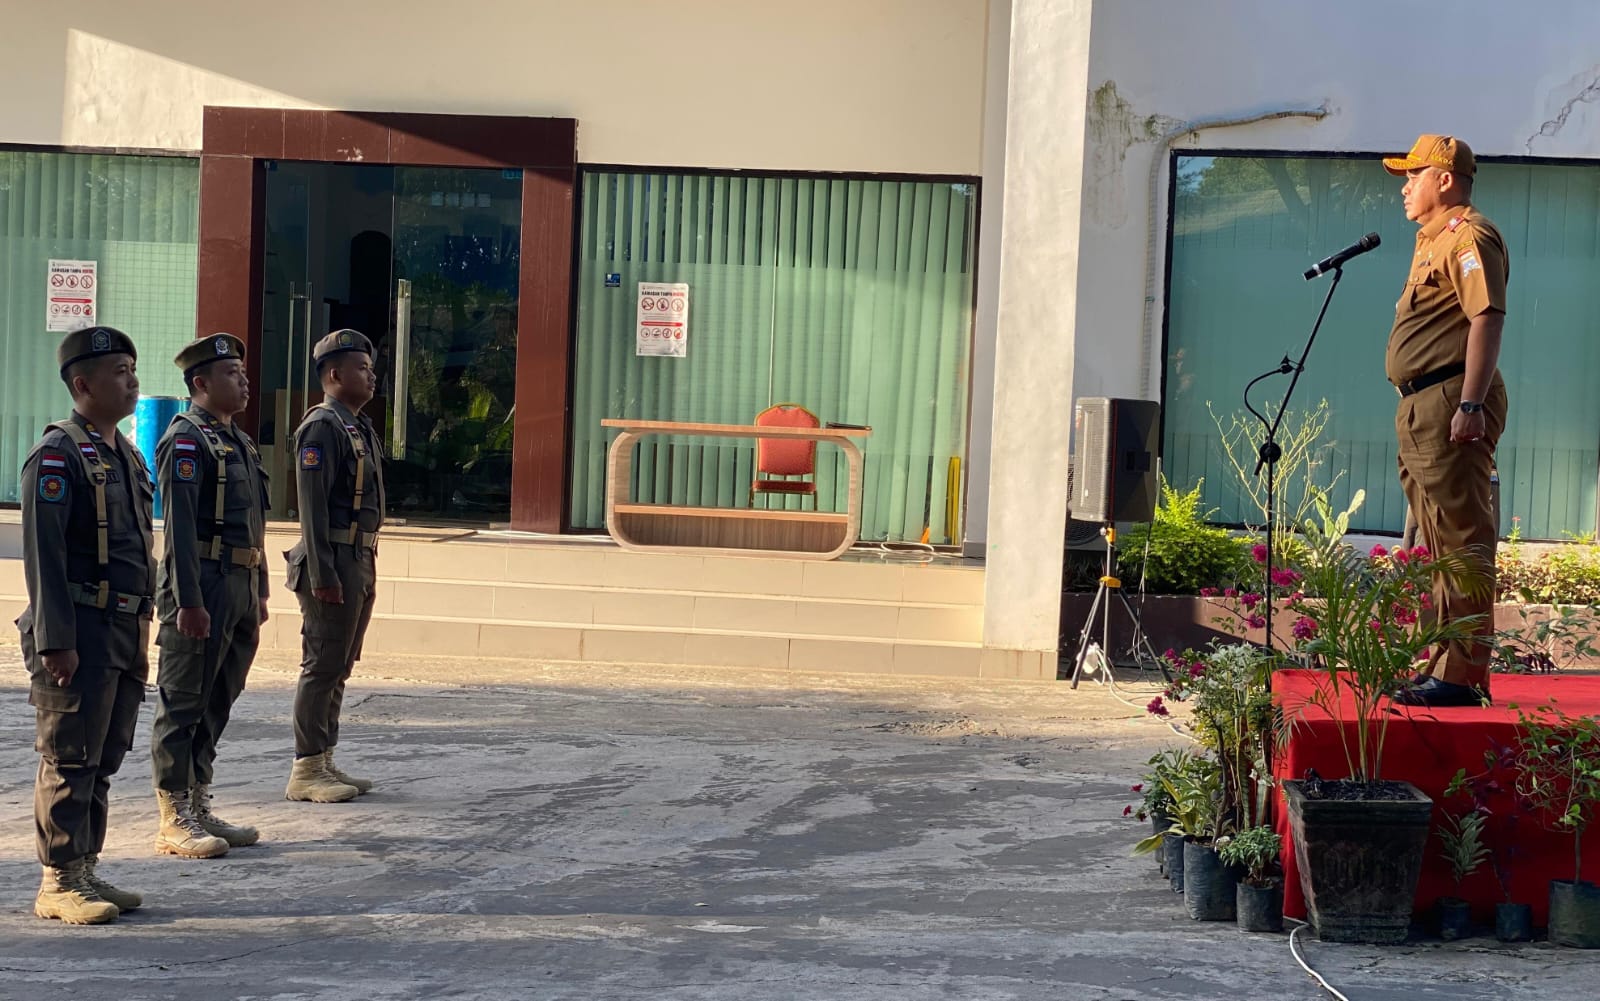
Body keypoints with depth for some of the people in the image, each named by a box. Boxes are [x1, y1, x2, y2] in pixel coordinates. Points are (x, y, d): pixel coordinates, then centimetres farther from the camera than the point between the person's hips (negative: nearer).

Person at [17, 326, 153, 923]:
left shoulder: (127, 456, 16)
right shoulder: (58, 455, -11)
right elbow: (43, 554, -17)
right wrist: (55, 642, -21)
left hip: (124, 637, 8)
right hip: (79, 638, -8)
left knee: (104, 762, 12)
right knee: (70, 763, -2)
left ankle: (85, 871, 21)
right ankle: (58, 883, 5)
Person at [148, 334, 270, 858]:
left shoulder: (239, 440, 17)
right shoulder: (186, 439, -11)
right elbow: (180, 525, -18)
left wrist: (259, 593, 20)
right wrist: (189, 601, -22)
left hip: (239, 587, 9)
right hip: (202, 585, -9)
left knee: (217, 702, 13)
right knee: (183, 705, -2)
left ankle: (199, 808, 22)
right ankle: (174, 820, 3)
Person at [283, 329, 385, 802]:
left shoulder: (361, 427, 18)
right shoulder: (322, 427, -12)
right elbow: (312, 506, -18)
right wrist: (322, 575, -22)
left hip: (360, 563, 10)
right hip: (333, 564, -10)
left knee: (338, 668, 13)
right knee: (322, 666, -6)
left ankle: (324, 763, 20)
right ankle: (305, 772, -1)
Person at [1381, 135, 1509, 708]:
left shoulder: (1468, 236, -10)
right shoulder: (1433, 241, 22)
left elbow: (1487, 318, -20)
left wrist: (1470, 404, -28)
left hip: (1451, 404, -11)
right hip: (1421, 408, 11)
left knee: (1463, 542, -11)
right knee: (1438, 547, 15)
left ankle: (1464, 676, -11)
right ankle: (1443, 665, 23)